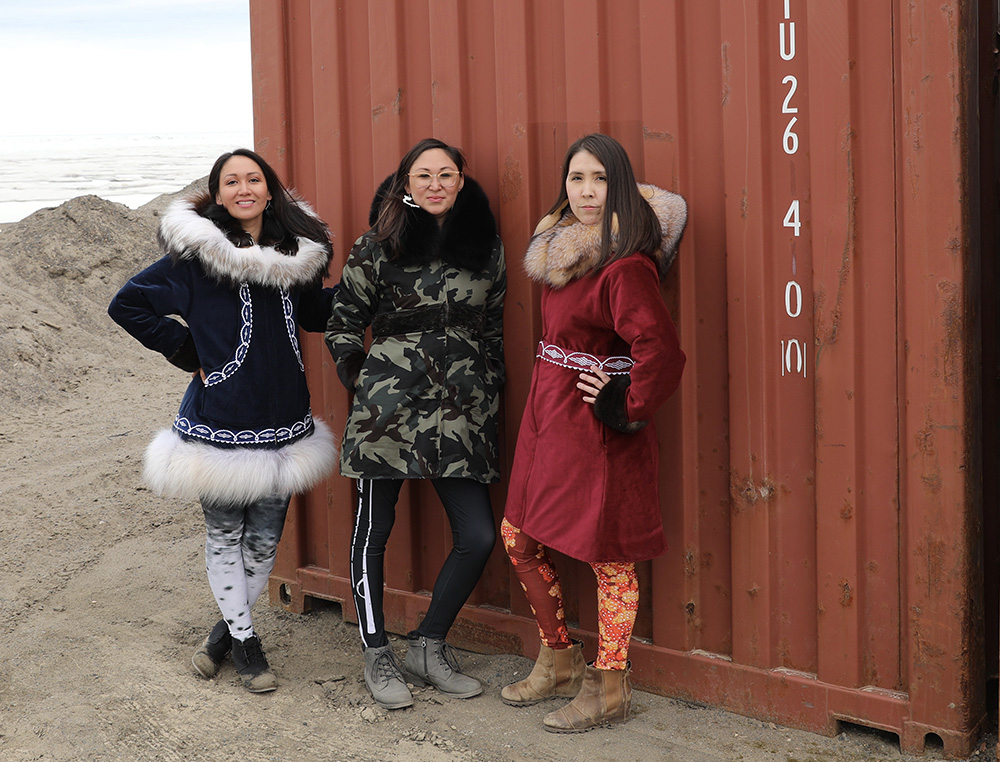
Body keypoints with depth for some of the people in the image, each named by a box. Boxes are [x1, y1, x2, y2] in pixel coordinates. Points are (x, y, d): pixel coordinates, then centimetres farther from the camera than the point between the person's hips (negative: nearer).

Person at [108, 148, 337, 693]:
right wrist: (187, 351, -5)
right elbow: (127, 305, -1)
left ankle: (227, 629, 31)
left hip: (282, 421, 4)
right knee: (224, 534, 8)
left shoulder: (297, 251, 4)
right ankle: (243, 639, 24)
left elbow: (316, 313, 20)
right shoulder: (196, 253, -7)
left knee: (264, 539, 11)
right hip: (220, 419, -4)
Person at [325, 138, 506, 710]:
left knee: (479, 535, -2)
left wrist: (492, 394, 13)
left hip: (461, 412, 3)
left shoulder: (486, 246, 10)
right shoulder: (380, 246, 0)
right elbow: (344, 318, 6)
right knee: (374, 531, 4)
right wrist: (357, 376, 0)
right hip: (390, 405, -3)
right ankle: (377, 655, 19)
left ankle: (429, 646, 17)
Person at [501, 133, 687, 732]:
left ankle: (608, 690, 15)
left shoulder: (625, 266, -20)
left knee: (606, 554, 2)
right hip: (548, 418, 10)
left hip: (596, 428, -9)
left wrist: (627, 409, -17)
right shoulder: (561, 250, 8)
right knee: (520, 538, 16)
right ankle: (560, 661, 32)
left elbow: (662, 353, -28)